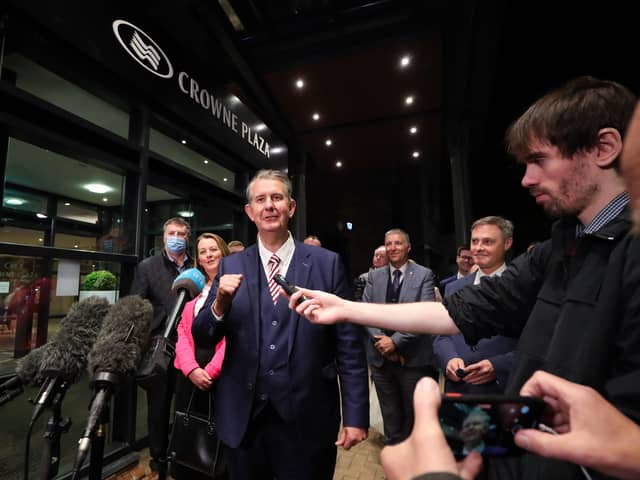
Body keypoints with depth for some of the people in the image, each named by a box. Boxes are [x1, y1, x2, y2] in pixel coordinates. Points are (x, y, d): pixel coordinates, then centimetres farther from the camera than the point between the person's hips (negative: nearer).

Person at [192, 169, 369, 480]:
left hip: (308, 420, -2)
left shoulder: (327, 263, -7)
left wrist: (355, 415, -5)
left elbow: (349, 345, -5)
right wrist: (220, 303, -19)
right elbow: (202, 336, 1)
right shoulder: (231, 266, 0)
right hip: (242, 419, 3)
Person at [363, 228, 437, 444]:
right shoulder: (374, 276, 6)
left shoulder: (424, 275, -5)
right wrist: (379, 339, -13)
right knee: (390, 416, 18)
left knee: (414, 415, 17)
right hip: (381, 356, 3)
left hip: (413, 357, -2)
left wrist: (396, 340, -18)